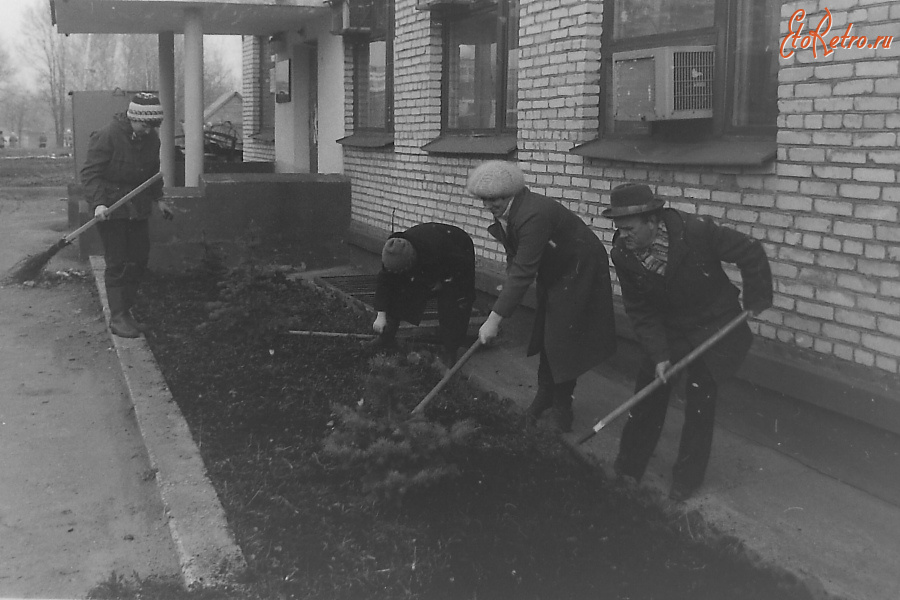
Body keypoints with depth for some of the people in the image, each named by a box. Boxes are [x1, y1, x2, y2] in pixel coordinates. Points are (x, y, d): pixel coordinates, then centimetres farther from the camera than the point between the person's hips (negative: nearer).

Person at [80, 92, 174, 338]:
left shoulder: (151, 138, 4)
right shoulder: (107, 136, -17)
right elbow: (89, 173, -17)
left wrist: (158, 198, 14)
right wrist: (98, 202, -28)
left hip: (138, 207, 7)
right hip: (110, 208, -7)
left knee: (139, 260, 7)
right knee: (117, 263, -6)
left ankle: (125, 310, 19)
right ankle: (117, 317, 0)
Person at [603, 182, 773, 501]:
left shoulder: (698, 232, -28)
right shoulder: (623, 255, -17)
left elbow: (751, 252, -15)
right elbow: (640, 311, -10)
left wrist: (756, 300, -14)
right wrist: (658, 354, -18)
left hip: (714, 326, -3)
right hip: (668, 329, 3)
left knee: (699, 399, -3)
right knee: (648, 388, 3)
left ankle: (688, 477, 13)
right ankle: (629, 466, 18)